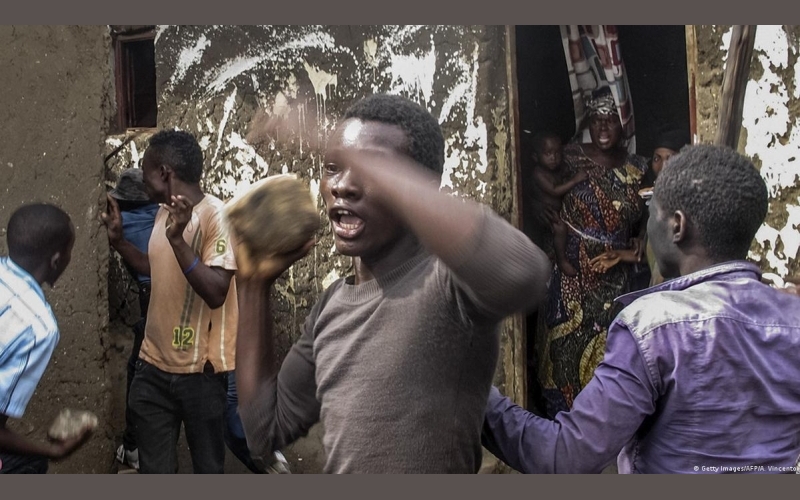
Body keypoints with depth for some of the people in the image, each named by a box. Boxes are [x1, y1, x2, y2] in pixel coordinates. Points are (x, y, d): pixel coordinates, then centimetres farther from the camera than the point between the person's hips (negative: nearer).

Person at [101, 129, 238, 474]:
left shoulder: (216, 216, -17)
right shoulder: (164, 213, 8)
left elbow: (215, 292, -25)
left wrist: (178, 238, -31)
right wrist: (118, 239, 15)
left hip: (200, 369, -7)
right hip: (154, 365, 7)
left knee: (207, 464, 10)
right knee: (153, 467, 12)